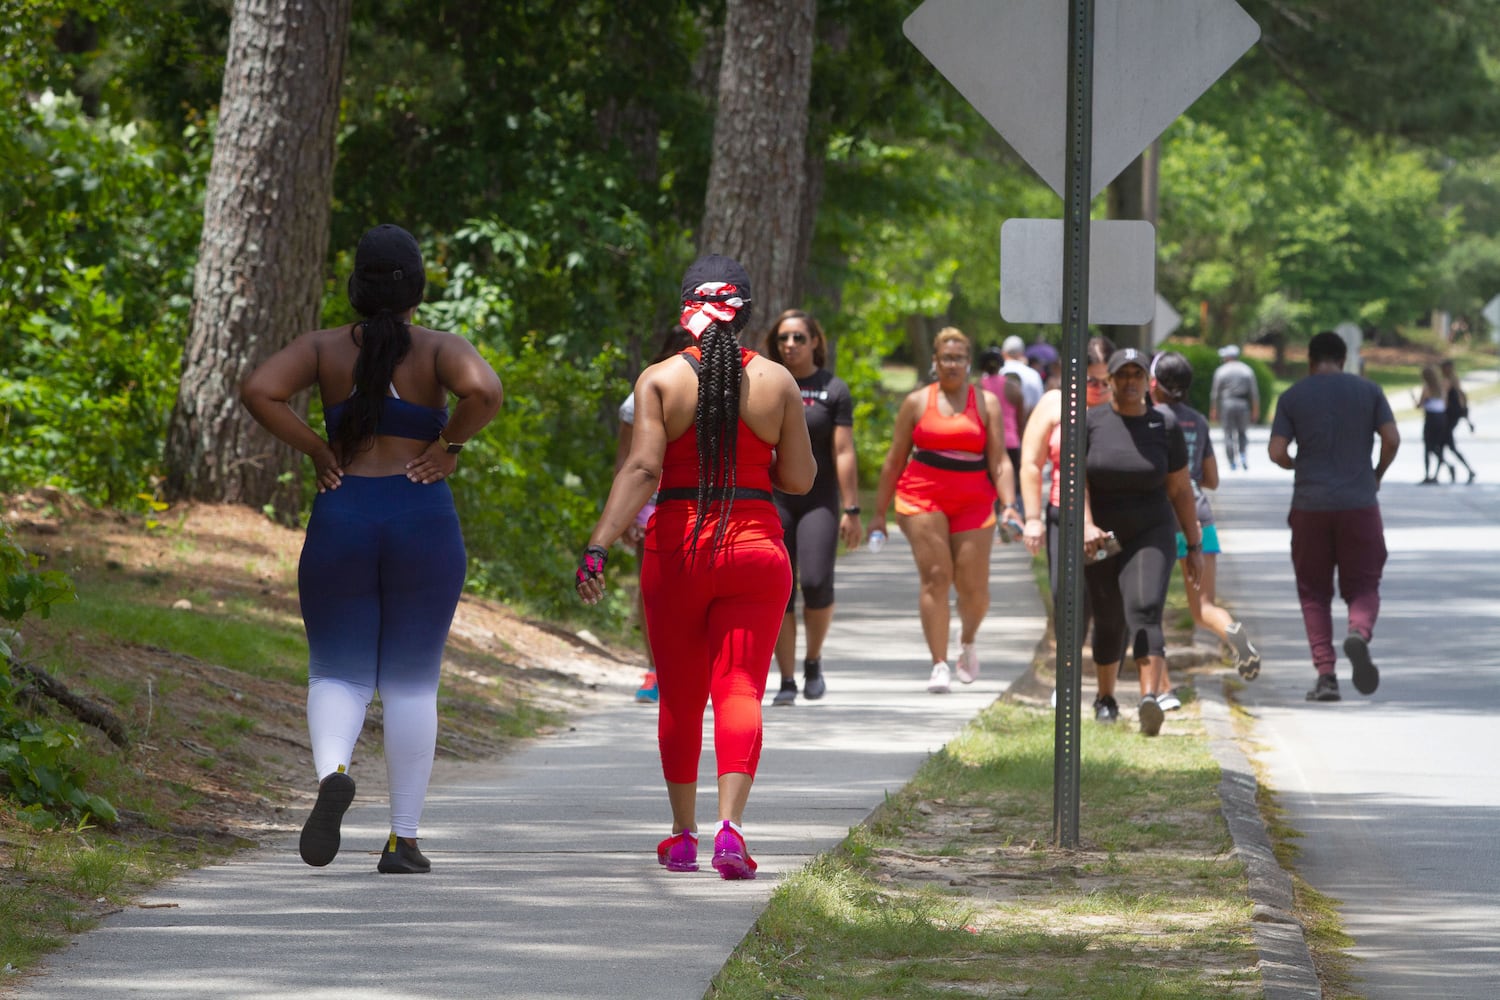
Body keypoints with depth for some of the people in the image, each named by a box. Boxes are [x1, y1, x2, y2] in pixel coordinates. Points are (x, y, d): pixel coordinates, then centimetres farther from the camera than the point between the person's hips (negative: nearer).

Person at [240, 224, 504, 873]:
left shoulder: (325, 349, 2)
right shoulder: (439, 350, -3)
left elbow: (257, 391, -12)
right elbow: (484, 390, -24)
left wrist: (315, 451, -4)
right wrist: (451, 444, -7)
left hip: (340, 523, 1)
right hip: (423, 524, -1)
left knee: (338, 676, 7)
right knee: (411, 685, 8)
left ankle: (332, 771, -25)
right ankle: (402, 839, 7)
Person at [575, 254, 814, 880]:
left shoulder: (660, 379, -3)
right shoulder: (777, 382, 1)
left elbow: (642, 469, -13)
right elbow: (800, 478, 3)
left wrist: (598, 547, -17)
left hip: (676, 548, 0)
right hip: (755, 547, 0)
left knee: (679, 699, 13)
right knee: (739, 690, -2)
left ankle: (683, 835, 21)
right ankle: (730, 825, -21)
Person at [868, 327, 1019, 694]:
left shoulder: (987, 403, 9)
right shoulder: (917, 403, 9)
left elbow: (999, 460, 4)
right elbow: (894, 460, 12)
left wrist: (1009, 505, -10)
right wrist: (879, 512, 11)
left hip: (973, 501, 1)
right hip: (923, 498, -1)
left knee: (974, 587, -3)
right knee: (935, 577, -13)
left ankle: (967, 642, 30)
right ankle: (939, 665, -11)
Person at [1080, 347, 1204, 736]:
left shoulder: (1165, 425, 0)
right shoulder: (1089, 422, -2)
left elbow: (1181, 489, 5)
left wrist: (1194, 547, 6)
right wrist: (1086, 525, -26)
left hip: (1151, 532, -1)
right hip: (1101, 537, 1)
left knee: (1144, 610, -21)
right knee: (1109, 621, 11)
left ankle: (1151, 697, -36)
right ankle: (1105, 697, 34)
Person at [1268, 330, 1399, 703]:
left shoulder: (1292, 397, 2)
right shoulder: (1368, 391, 3)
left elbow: (1277, 452, -4)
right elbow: (1392, 438, -4)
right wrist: (1377, 475, 12)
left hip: (1310, 506, 0)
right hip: (1360, 504, 0)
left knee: (1314, 593, 9)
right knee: (1363, 586, 7)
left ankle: (1325, 674, -1)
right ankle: (1359, 632, -27)